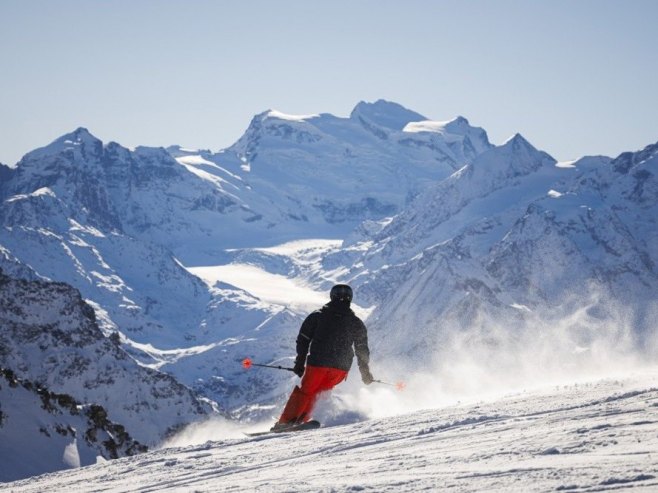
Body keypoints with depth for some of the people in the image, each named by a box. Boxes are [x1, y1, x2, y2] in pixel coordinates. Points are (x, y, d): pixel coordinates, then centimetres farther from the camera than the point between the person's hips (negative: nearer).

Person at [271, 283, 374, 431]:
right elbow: (362, 349, 10)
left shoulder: (317, 315, 7)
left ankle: (286, 421, 0)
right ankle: (301, 419, 6)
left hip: (317, 363, -1)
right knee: (319, 391, 18)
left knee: (305, 390, 10)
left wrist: (300, 364, 11)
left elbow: (303, 340, 6)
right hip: (341, 368, 1)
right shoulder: (356, 323, 9)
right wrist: (365, 372, 19)